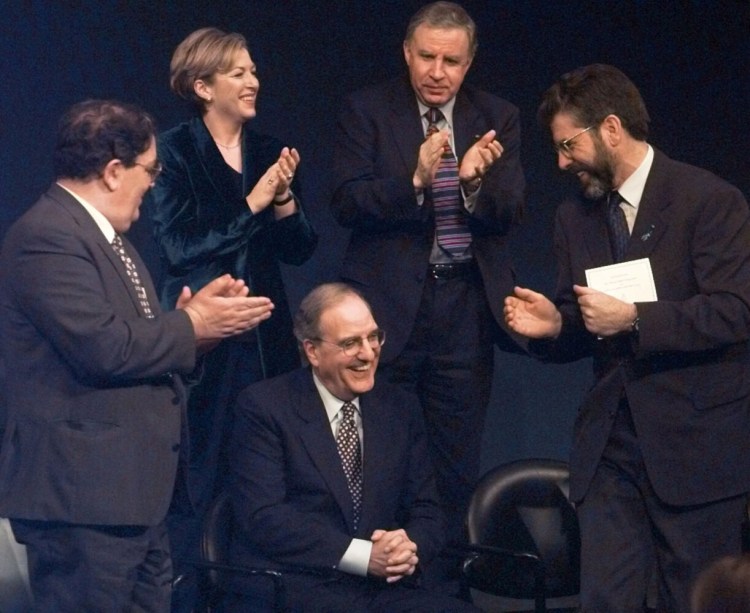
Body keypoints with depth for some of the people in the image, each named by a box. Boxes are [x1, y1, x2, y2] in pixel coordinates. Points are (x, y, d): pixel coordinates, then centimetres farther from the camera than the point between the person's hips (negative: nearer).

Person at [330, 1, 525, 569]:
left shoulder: (498, 118, 6)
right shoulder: (367, 111, 0)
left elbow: (508, 213, -3)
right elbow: (348, 203, -10)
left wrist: (474, 181, -24)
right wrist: (415, 180, -26)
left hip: (465, 307, 2)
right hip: (388, 305, -2)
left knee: (458, 465, 7)